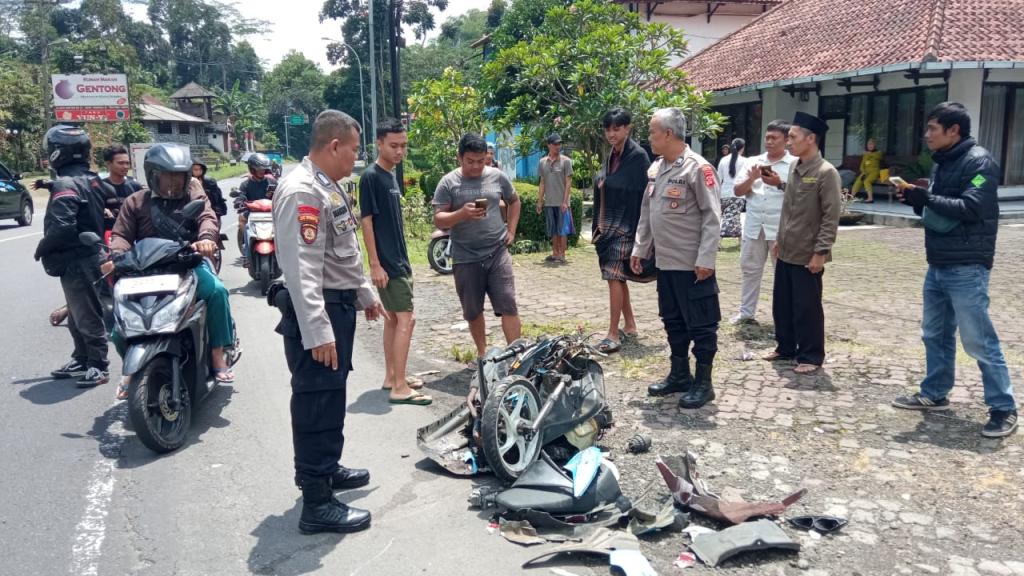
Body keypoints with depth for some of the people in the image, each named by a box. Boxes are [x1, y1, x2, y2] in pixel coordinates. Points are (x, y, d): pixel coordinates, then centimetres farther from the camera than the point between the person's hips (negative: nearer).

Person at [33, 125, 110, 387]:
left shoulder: (65, 185, -18)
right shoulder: (92, 179, 8)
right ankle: (81, 360, 28)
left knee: (87, 316, -2)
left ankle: (98, 366, 4)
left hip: (75, 261, -9)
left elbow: (61, 228, -27)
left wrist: (42, 248, -10)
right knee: (77, 315, 19)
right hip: (90, 254, 9)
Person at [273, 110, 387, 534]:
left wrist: (365, 293, 27)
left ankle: (325, 468, 37)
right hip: (316, 312, -11)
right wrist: (317, 332, -29)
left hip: (339, 306, 11)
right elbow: (302, 269, -26)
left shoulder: (329, 186, 14)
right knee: (317, 403, -5)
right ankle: (316, 504, 2)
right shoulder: (302, 192, -20)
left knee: (332, 398, 21)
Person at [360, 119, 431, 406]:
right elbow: (367, 222, -16)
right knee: (405, 318, -11)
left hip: (398, 260, 9)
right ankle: (400, 387, -8)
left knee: (393, 318, 13)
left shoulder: (391, 176, 13)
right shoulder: (371, 177, -12)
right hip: (386, 263, -9)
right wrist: (375, 264, -19)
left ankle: (391, 376, 23)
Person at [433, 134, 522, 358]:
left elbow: (514, 201, 20)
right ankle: (482, 352, 29)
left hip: (497, 253, 1)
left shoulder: (497, 177, 4)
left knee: (508, 306, -5)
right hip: (465, 258, 0)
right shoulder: (448, 183, -3)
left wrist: (511, 230, 8)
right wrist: (462, 214, -24)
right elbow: (438, 221, -6)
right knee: (473, 311, 11)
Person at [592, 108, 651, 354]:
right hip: (606, 227, 8)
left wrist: (638, 231, -19)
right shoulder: (612, 157, 13)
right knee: (617, 277, 13)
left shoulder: (638, 156, -11)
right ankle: (630, 325, 24)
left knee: (614, 277, -9)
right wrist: (598, 226, 16)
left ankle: (613, 334, -4)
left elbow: (643, 196, -15)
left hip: (624, 228, -8)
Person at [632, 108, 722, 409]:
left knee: (700, 325, 3)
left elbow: (712, 217, -15)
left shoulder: (697, 168, -13)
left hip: (692, 264, -8)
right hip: (664, 261, 8)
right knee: (673, 321, 16)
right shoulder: (656, 168, 11)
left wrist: (706, 259, -19)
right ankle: (679, 375, 29)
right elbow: (646, 213, 18)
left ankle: (703, 383, 13)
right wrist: (639, 248, 15)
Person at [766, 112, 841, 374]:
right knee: (781, 304, 15)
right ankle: (785, 348, 30)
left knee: (807, 308, 2)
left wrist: (820, 252, -18)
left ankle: (811, 356, 16)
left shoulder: (826, 172, -14)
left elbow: (831, 217, -16)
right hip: (786, 252, 7)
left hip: (807, 255, -7)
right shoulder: (794, 168, 10)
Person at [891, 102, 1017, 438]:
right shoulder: (942, 163, 15)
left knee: (978, 340, -4)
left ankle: (1004, 408, 7)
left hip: (966, 269, -9)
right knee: (935, 334, 16)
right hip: (937, 266, 9)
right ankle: (934, 394, 28)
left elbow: (971, 209, -23)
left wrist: (927, 199, -22)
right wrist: (918, 201, 0)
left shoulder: (979, 162, -12)